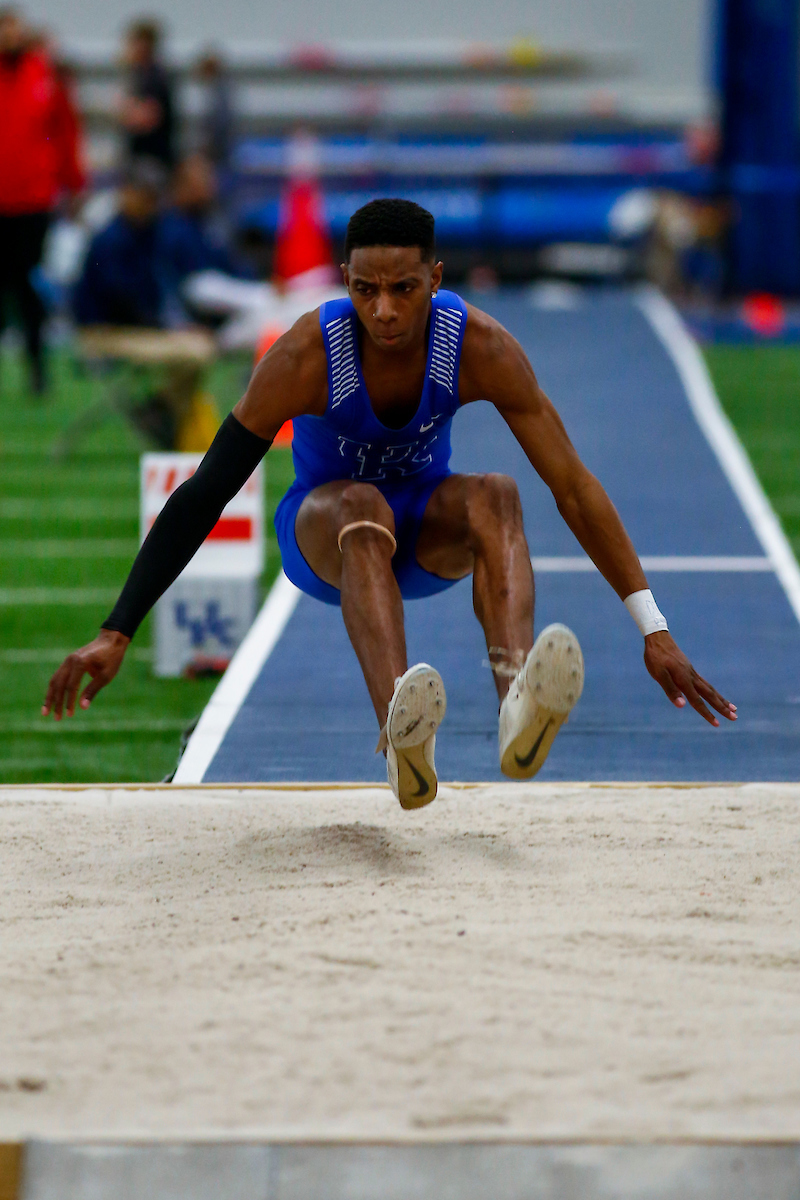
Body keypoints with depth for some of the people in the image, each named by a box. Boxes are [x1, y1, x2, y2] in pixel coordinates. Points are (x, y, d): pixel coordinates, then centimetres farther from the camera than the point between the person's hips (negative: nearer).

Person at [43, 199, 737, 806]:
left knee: (494, 497, -33)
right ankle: (402, 732, -64)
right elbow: (205, 496, -24)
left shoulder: (480, 347, -22)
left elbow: (573, 487, -21)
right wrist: (115, 635, -28)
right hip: (322, 531, -2)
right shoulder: (307, 356, -26)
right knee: (363, 508, -38)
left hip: (430, 532, 2)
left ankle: (520, 705, -60)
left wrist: (654, 631, -25)